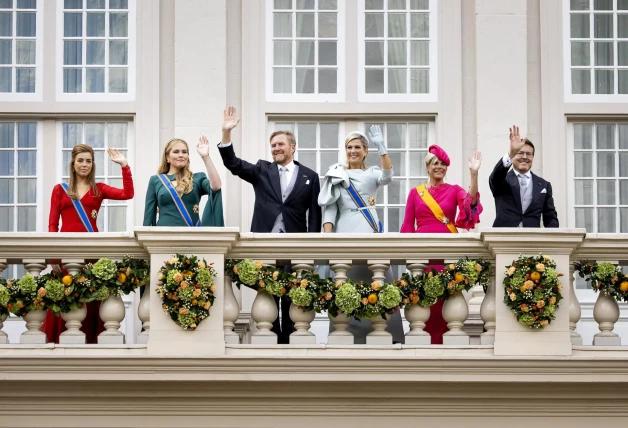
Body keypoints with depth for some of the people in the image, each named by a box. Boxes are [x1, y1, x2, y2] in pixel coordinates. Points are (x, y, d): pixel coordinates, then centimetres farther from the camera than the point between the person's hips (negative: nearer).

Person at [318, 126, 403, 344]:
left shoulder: (372, 173, 11)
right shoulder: (336, 174, 8)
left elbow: (387, 177, -12)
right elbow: (329, 208, 3)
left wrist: (381, 148, -23)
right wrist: (327, 236, -9)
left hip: (371, 236, 2)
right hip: (346, 237, -1)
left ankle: (395, 338, 3)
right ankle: (351, 338, 4)